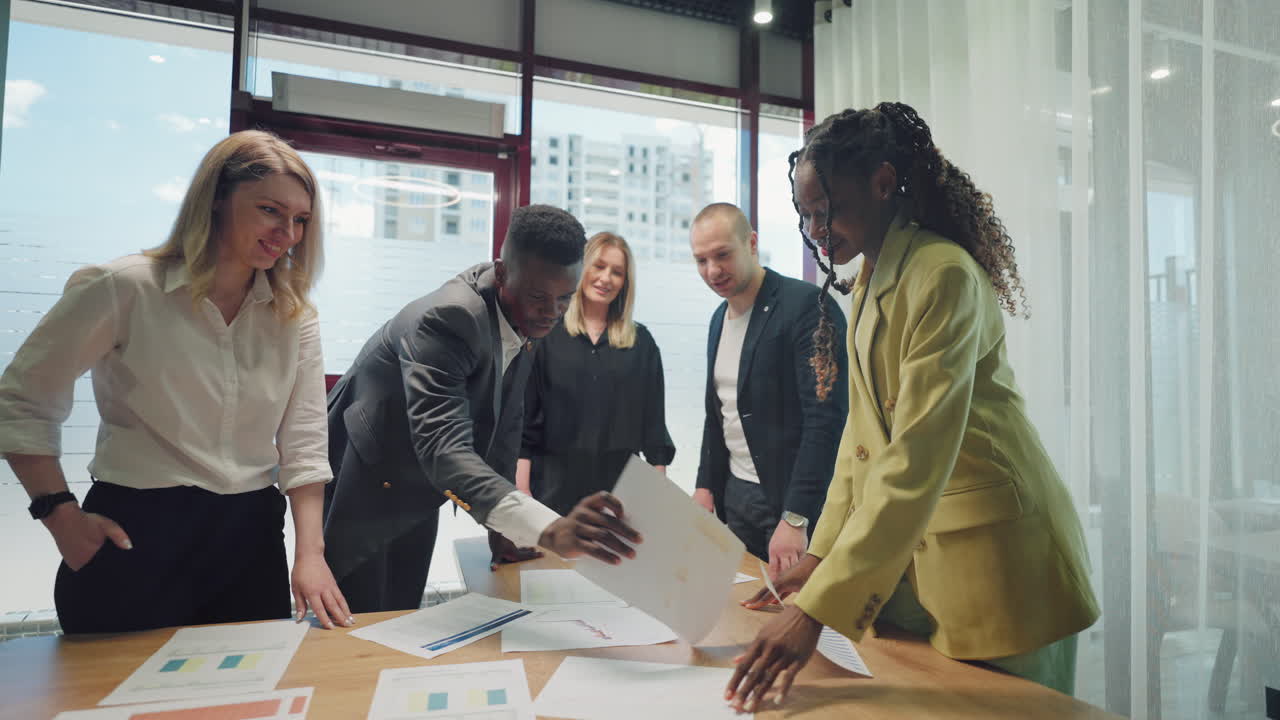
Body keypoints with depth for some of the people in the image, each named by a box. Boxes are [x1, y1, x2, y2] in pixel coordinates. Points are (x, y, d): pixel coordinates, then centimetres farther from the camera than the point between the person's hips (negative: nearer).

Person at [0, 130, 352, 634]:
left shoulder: (293, 316, 2)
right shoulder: (122, 288, -7)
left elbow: (303, 442, -2)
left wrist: (310, 554, -10)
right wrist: (62, 518, -6)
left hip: (251, 537, 4)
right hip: (133, 535, -3)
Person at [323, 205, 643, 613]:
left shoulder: (524, 318, -8)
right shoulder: (449, 318, -32)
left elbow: (505, 420, 2)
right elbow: (442, 447, -44)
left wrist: (505, 527, 0)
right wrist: (548, 529, -57)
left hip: (416, 495, 7)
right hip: (356, 489, -7)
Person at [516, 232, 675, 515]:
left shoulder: (641, 342, 7)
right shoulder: (546, 333, 1)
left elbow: (653, 420, 7)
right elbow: (525, 412, -1)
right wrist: (522, 487, -6)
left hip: (620, 483, 2)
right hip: (555, 482, -1)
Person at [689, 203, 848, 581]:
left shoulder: (806, 306, -15)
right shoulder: (720, 317, 10)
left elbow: (827, 418, -21)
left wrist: (795, 518, -23)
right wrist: (705, 484, 11)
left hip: (795, 502, -7)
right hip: (735, 494, 7)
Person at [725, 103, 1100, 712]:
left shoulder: (944, 277, -20)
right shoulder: (866, 285, 8)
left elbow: (917, 461, -29)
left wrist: (815, 610, -32)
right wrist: (821, 556, 3)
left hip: (995, 555, -8)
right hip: (912, 554, 8)